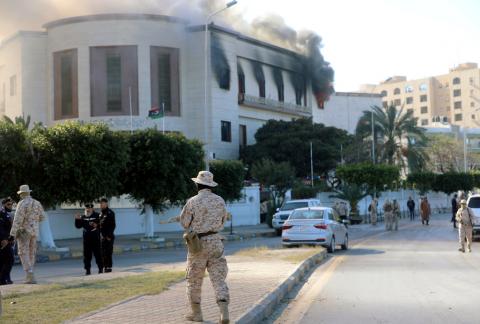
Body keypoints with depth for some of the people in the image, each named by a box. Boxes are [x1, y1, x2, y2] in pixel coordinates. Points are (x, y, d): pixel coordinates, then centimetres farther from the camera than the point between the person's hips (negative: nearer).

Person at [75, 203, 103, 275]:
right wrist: (77, 220, -4)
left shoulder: (97, 216, 0)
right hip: (86, 239, 4)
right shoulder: (83, 217, 11)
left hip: (96, 238, -3)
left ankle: (101, 268, 11)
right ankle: (87, 270, 10)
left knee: (98, 254, 1)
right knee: (87, 255, 4)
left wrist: (97, 225, -21)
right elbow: (78, 226, 11)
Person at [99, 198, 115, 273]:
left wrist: (109, 236, -17)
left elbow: (113, 225, -13)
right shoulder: (101, 214, 15)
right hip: (102, 237, 8)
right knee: (102, 253, 9)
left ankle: (109, 268, -2)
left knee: (108, 253, -6)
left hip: (108, 237, -8)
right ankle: (105, 267, 16)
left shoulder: (110, 213, -8)